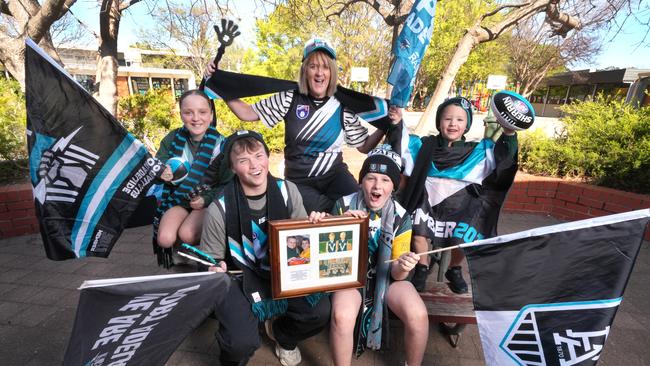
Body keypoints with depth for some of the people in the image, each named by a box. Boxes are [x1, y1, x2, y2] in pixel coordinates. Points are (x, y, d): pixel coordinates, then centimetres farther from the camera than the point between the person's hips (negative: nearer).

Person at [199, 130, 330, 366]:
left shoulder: (287, 191, -7)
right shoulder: (220, 209, -15)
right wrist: (216, 270, -24)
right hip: (241, 279, -2)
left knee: (320, 312, -16)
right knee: (241, 343, -23)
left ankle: (282, 335, 22)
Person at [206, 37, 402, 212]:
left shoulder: (342, 106, -2)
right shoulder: (290, 98, -4)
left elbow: (364, 146, 4)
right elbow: (247, 113, -1)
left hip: (334, 174, 1)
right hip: (298, 180, 0)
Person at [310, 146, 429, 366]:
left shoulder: (400, 216, -10)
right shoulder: (344, 205, -13)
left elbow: (397, 274, -8)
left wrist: (403, 267, -32)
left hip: (386, 277, 2)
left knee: (418, 315, -23)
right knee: (342, 317, -30)